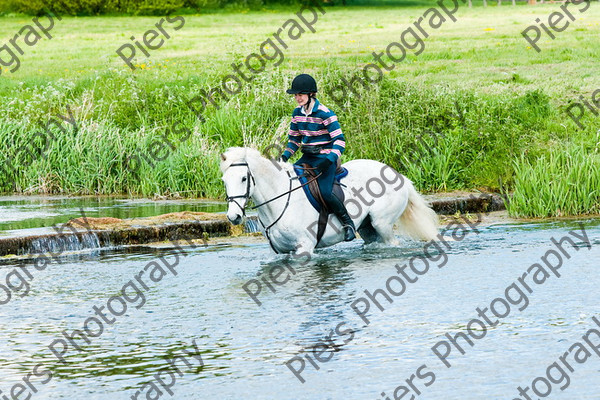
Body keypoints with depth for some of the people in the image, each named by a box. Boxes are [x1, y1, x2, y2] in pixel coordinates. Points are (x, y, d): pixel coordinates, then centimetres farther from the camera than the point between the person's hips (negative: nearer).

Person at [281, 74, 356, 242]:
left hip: (325, 157, -7)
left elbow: (339, 140, -16)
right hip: (307, 158, 7)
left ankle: (348, 223, -6)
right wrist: (285, 156, 2)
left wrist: (329, 160, -29)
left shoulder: (325, 114, -15)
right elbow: (294, 138, 18)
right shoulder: (297, 112, 7)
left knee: (325, 193, -24)